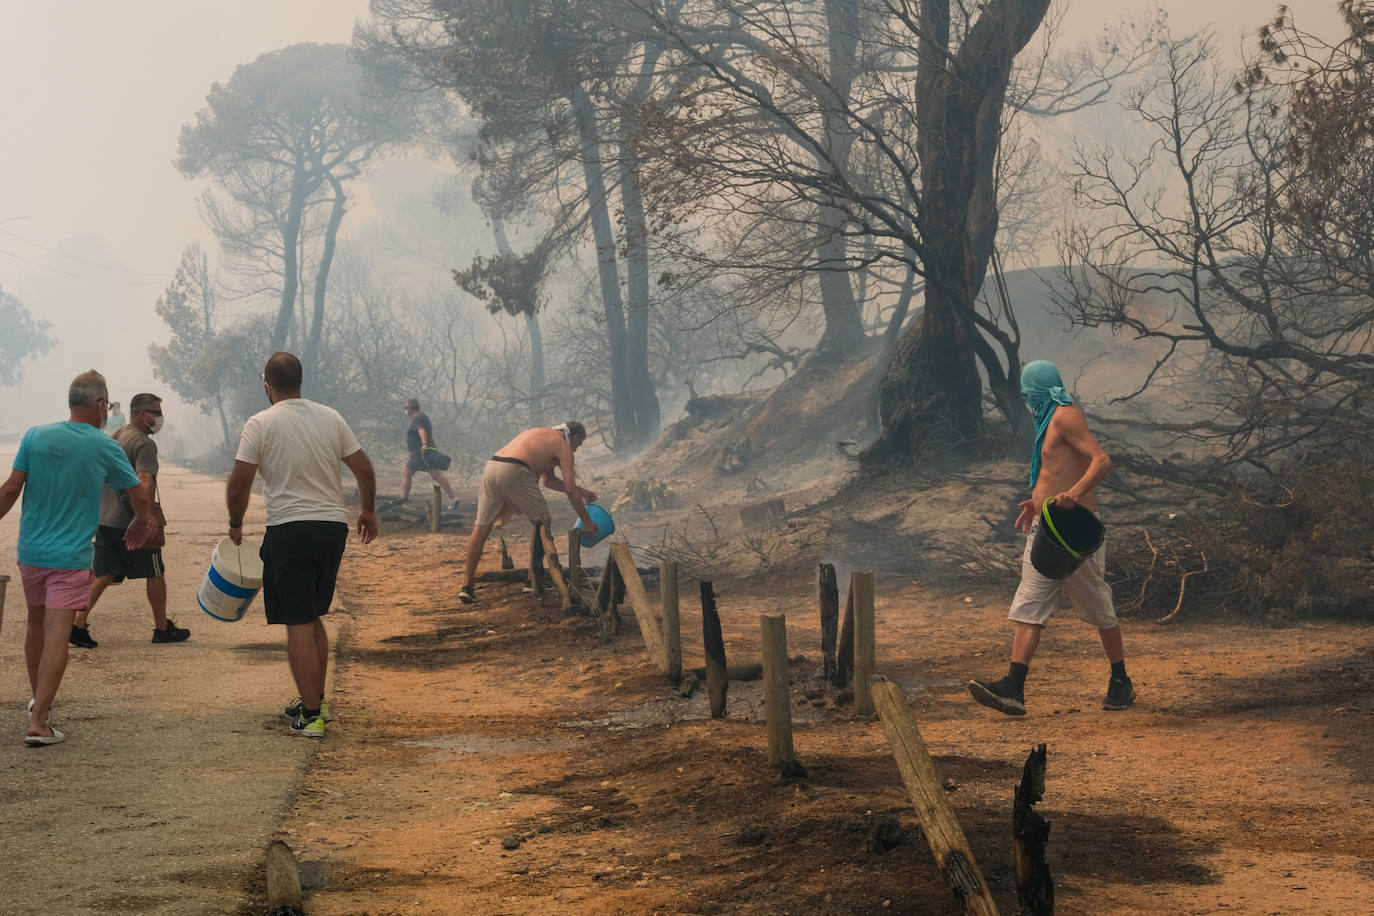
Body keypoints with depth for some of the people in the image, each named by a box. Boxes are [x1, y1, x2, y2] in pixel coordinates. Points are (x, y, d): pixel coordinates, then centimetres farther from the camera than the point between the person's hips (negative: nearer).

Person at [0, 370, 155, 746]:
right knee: (56, 635, -6)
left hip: (31, 551, 4)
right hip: (71, 557, -4)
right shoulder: (105, 448, -6)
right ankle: (38, 722, -12)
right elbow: (140, 497, 2)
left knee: (36, 624, 21)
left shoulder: (36, 436, -2)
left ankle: (39, 702, 37)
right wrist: (141, 524, 23)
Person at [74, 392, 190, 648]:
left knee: (102, 575, 8)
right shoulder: (144, 444, -13)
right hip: (131, 521, -8)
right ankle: (162, 629, 16)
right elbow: (145, 483, -24)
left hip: (104, 519, 8)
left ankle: (78, 624, -4)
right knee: (155, 574, 6)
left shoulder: (113, 438, 16)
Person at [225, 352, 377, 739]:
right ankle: (316, 700, 27)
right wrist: (369, 510, 25)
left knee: (299, 624, -3)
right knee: (314, 618, 20)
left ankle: (311, 715, -6)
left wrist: (236, 523, 9)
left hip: (289, 530, -5)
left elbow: (239, 483, -8)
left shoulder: (260, 424, -6)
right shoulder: (331, 417, 7)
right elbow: (364, 468, 10)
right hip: (334, 526, 5)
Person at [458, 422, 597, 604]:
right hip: (514, 472, -8)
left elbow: (549, 480, 42)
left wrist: (581, 492, 44)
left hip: (491, 467, 8)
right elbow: (570, 490, 4)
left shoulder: (543, 435, 35)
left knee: (482, 526, 10)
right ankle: (534, 580, 14)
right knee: (542, 521, 12)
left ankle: (467, 586, 8)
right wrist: (586, 521, 11)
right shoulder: (563, 446, 10)